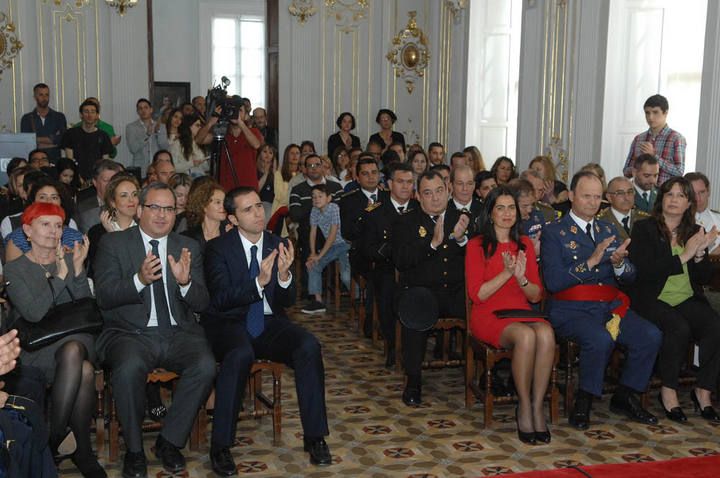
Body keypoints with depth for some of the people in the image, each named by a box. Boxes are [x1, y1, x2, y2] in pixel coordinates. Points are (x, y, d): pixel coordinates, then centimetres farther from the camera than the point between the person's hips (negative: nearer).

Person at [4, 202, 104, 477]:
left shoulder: (69, 261, 14)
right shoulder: (14, 270, 5)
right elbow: (34, 313, -11)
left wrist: (77, 269, -10)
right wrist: (60, 275, -19)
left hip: (75, 339, 3)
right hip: (36, 348, -3)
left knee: (74, 350, -35)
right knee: (84, 370, -33)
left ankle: (54, 440, -22)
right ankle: (82, 449, -19)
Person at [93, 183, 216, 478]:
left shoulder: (189, 248, 14)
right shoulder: (113, 243, 7)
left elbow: (201, 303, 7)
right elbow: (104, 296, -5)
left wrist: (185, 282, -15)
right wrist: (140, 280, -23)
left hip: (178, 334, 3)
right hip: (130, 333, -2)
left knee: (205, 366, -27)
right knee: (129, 368, -34)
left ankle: (169, 442, -5)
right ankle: (133, 449, -9)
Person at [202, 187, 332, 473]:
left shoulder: (278, 246, 7)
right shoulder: (218, 248, -4)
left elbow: (287, 302, 4)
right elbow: (220, 298, -14)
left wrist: (284, 275, -18)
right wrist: (259, 282, -28)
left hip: (269, 324, 4)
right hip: (230, 324, -3)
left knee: (309, 346, -25)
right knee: (240, 354, -37)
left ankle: (315, 437, -14)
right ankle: (220, 446, -25)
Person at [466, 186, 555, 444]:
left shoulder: (525, 244, 15)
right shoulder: (477, 245, 2)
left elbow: (536, 295, 10)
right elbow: (476, 295, -6)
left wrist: (522, 278, -11)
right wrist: (506, 273, -16)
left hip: (521, 313, 4)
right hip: (488, 315, -4)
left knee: (546, 333, -32)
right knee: (525, 336, -35)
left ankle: (537, 406, -22)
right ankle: (524, 407, -19)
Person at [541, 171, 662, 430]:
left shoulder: (609, 230, 19)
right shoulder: (554, 232, 1)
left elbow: (630, 277, 14)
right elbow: (552, 282, -11)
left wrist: (619, 264, -9)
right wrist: (590, 262, -18)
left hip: (610, 306, 6)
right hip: (571, 309, -5)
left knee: (651, 335, -18)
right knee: (600, 339, -34)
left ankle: (624, 396, 4)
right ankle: (584, 401, -9)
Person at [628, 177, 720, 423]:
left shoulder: (694, 232, 15)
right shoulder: (644, 229, 2)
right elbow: (643, 271, -13)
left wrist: (699, 254, -9)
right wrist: (683, 257, -14)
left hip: (688, 300, 4)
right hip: (654, 300, -4)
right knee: (679, 328, -32)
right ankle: (668, 392, -13)